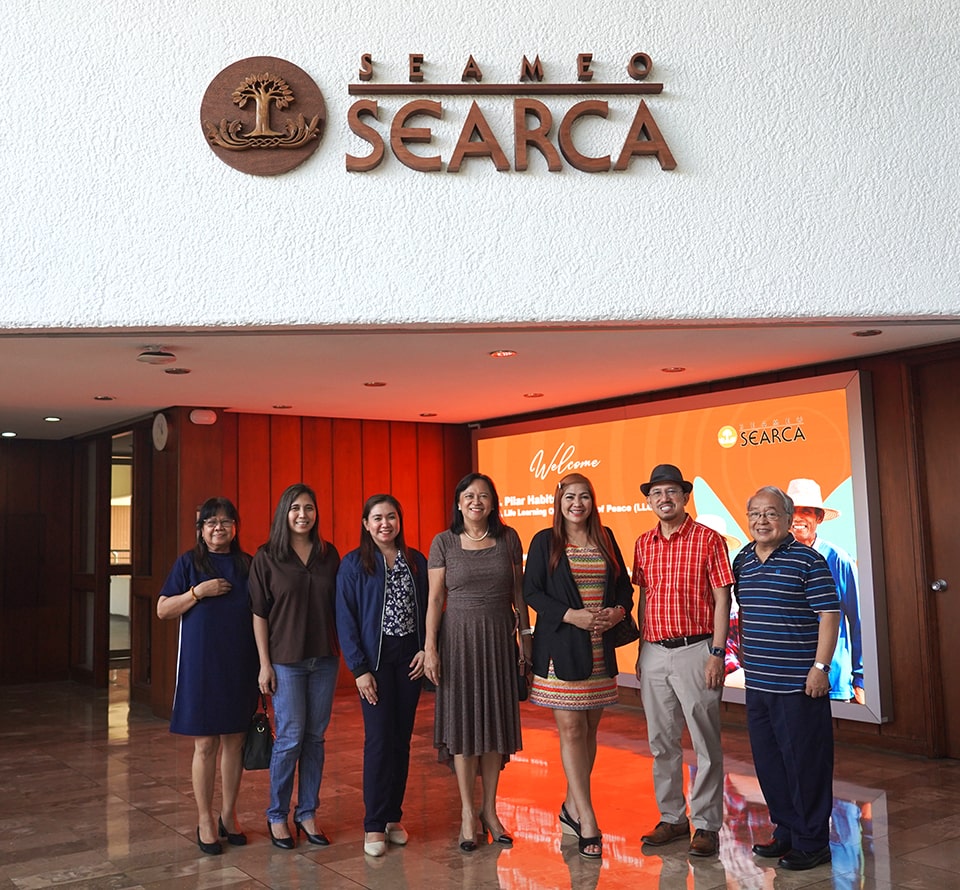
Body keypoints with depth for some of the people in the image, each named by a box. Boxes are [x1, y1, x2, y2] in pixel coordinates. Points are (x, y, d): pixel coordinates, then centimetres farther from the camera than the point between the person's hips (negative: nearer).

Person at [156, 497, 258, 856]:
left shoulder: (247, 565, 8)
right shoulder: (189, 563, 1)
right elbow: (162, 610, -2)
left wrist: (264, 663, 4)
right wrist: (199, 592, -16)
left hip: (240, 664, 3)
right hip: (201, 664, -3)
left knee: (235, 740, 9)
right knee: (206, 744, 1)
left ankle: (229, 815, 23)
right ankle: (205, 820, 15)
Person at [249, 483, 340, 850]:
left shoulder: (329, 554, 5)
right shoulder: (267, 557, -4)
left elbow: (337, 606, 9)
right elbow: (259, 613, -5)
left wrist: (342, 650, 5)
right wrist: (264, 663, -8)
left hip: (324, 660, 3)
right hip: (286, 660, -3)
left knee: (315, 737, 9)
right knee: (290, 737, -1)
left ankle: (307, 813, 21)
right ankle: (277, 815, 17)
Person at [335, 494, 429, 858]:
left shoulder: (416, 561, 7)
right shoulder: (353, 564, -3)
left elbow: (427, 609, 9)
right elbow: (346, 620, -6)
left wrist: (426, 649, -5)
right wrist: (359, 669, -11)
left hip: (410, 658, 3)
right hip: (375, 657, -3)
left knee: (402, 738, 8)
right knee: (379, 738, -4)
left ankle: (394, 817, 19)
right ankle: (374, 825, 6)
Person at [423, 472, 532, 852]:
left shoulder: (508, 538, 4)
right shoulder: (444, 542, -2)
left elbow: (518, 589, 9)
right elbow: (435, 597, -2)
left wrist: (525, 633, 6)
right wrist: (429, 647, -7)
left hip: (499, 636, 2)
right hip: (459, 636, -2)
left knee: (497, 719, 7)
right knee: (463, 720, 3)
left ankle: (490, 810, 20)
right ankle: (467, 812, 14)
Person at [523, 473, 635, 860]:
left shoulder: (606, 539, 9)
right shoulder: (545, 541, -2)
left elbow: (624, 585, 14)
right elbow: (531, 592, -7)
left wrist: (618, 611, -7)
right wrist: (573, 616, -17)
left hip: (600, 649, 4)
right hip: (561, 647, -4)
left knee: (589, 729, 9)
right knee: (571, 730, -3)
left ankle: (572, 807, 25)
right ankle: (588, 824, 2)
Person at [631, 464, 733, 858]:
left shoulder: (708, 540, -6)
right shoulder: (643, 544, 9)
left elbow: (721, 600, -7)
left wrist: (717, 654, -12)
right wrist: (640, 652, 14)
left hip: (695, 650, -5)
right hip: (654, 652, 5)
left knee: (705, 743, 2)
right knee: (661, 741, 13)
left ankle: (706, 825, 13)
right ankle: (672, 818, 26)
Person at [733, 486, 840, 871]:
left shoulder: (807, 560, -9)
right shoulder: (742, 560, 9)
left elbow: (829, 614, -11)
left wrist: (820, 667, -15)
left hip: (799, 684, -7)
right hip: (757, 682, 7)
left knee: (805, 762, 2)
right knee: (768, 762, 15)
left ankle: (812, 842, 16)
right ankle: (785, 831, 30)